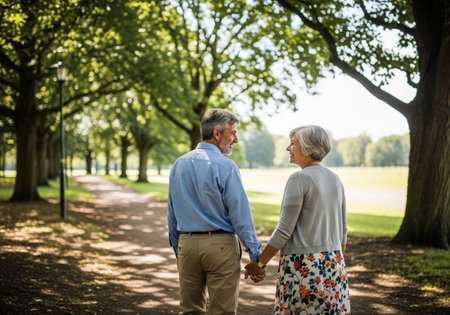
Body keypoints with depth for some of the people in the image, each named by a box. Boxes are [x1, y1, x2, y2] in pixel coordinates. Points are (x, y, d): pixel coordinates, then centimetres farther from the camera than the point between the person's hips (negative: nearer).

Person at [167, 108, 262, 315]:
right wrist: (256, 255, -6)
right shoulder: (225, 166, -10)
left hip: (187, 244, 6)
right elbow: (240, 214, -12)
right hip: (220, 244, -6)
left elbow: (172, 214, 14)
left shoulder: (179, 164, 9)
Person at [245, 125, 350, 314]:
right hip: (334, 263, 7)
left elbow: (284, 230, -14)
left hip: (302, 266, -7)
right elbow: (342, 230, 14)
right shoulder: (334, 179, 9)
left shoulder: (299, 179, -13)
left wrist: (259, 263, -6)